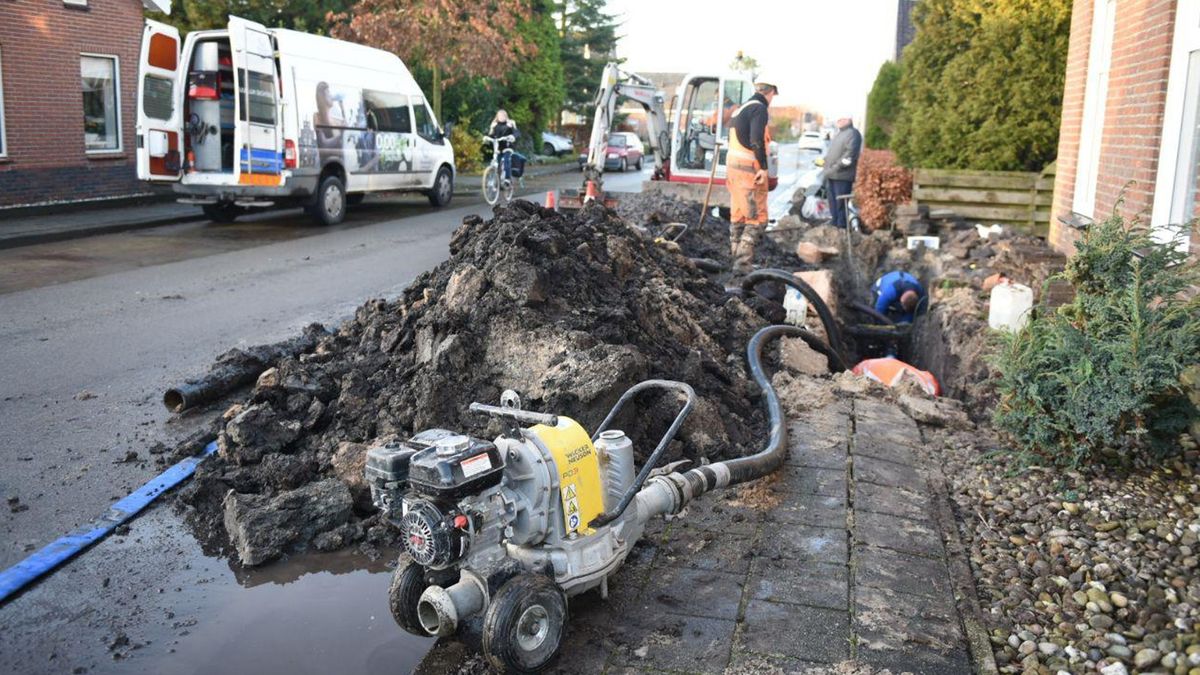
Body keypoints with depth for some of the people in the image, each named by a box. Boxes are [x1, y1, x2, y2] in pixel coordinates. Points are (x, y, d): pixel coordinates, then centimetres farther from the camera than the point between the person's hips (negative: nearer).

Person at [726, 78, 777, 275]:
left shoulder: (740, 109, 19)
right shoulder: (759, 109, -11)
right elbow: (756, 140, -22)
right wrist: (764, 167, -20)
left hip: (733, 166, 10)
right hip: (749, 170, -10)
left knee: (737, 216, 14)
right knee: (757, 218, -7)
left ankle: (737, 260, 19)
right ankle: (743, 263, -13)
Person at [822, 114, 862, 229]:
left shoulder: (852, 133, -4)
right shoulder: (839, 134, 25)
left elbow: (850, 153, -16)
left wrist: (838, 166, -19)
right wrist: (828, 169, 14)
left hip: (842, 176, -9)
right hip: (831, 175, 9)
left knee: (840, 203, -9)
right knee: (833, 203, 13)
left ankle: (841, 226, -6)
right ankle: (835, 224, 21)